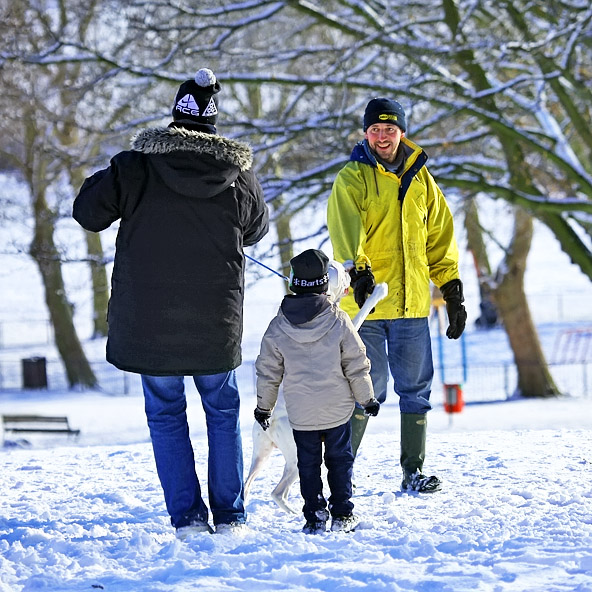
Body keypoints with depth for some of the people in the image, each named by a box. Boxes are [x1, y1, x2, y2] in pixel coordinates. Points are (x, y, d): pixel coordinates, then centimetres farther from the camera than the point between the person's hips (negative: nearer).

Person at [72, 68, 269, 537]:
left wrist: (106, 178, 17)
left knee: (166, 415, 9)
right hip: (216, 321, 1)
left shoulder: (134, 167, -11)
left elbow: (88, 212, 0)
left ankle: (187, 516, 5)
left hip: (149, 318, -1)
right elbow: (256, 230, 14)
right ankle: (229, 515, 16)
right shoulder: (240, 174, -4)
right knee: (223, 411, 16)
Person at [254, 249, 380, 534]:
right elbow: (357, 366, -4)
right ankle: (342, 515, 12)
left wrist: (263, 407, 14)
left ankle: (315, 516, 5)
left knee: (308, 464, 9)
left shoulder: (278, 328, -4)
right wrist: (367, 398, 8)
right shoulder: (338, 321, -8)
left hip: (300, 414, 1)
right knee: (339, 460, 11)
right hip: (337, 409, -1)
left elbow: (268, 372, 2)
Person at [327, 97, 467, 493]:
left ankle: (414, 471, 19)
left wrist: (452, 291, 12)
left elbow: (440, 237, 18)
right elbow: (345, 226, -19)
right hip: (366, 306, -5)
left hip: (412, 302, 5)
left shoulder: (421, 179, 13)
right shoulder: (353, 178, -2)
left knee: (416, 389, 9)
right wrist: (358, 270, -37)